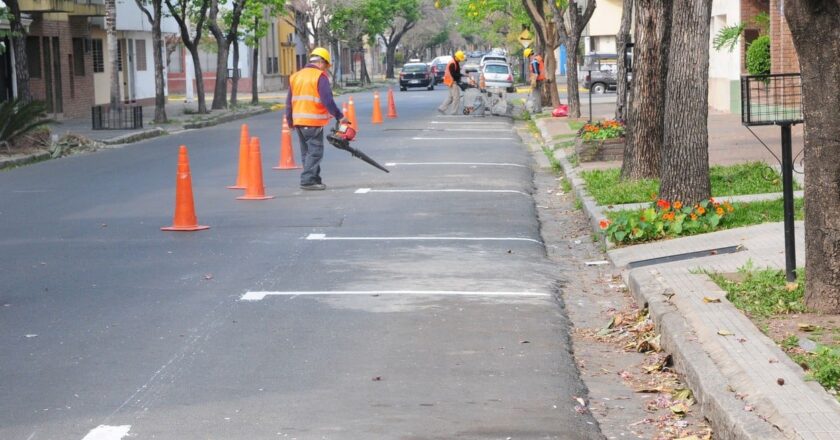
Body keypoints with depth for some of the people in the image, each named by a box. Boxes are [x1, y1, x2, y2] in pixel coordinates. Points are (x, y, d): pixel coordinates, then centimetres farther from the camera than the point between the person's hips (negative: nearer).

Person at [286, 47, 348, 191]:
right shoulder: (320, 77, -8)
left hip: (298, 120, 8)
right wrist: (339, 116, -11)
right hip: (313, 121, -7)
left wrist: (290, 121, 23)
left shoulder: (295, 76, 15)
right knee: (315, 152, -5)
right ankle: (308, 180, -11)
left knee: (306, 152, 14)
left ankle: (314, 179, 18)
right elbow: (327, 100, -16)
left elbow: (289, 101, 17)